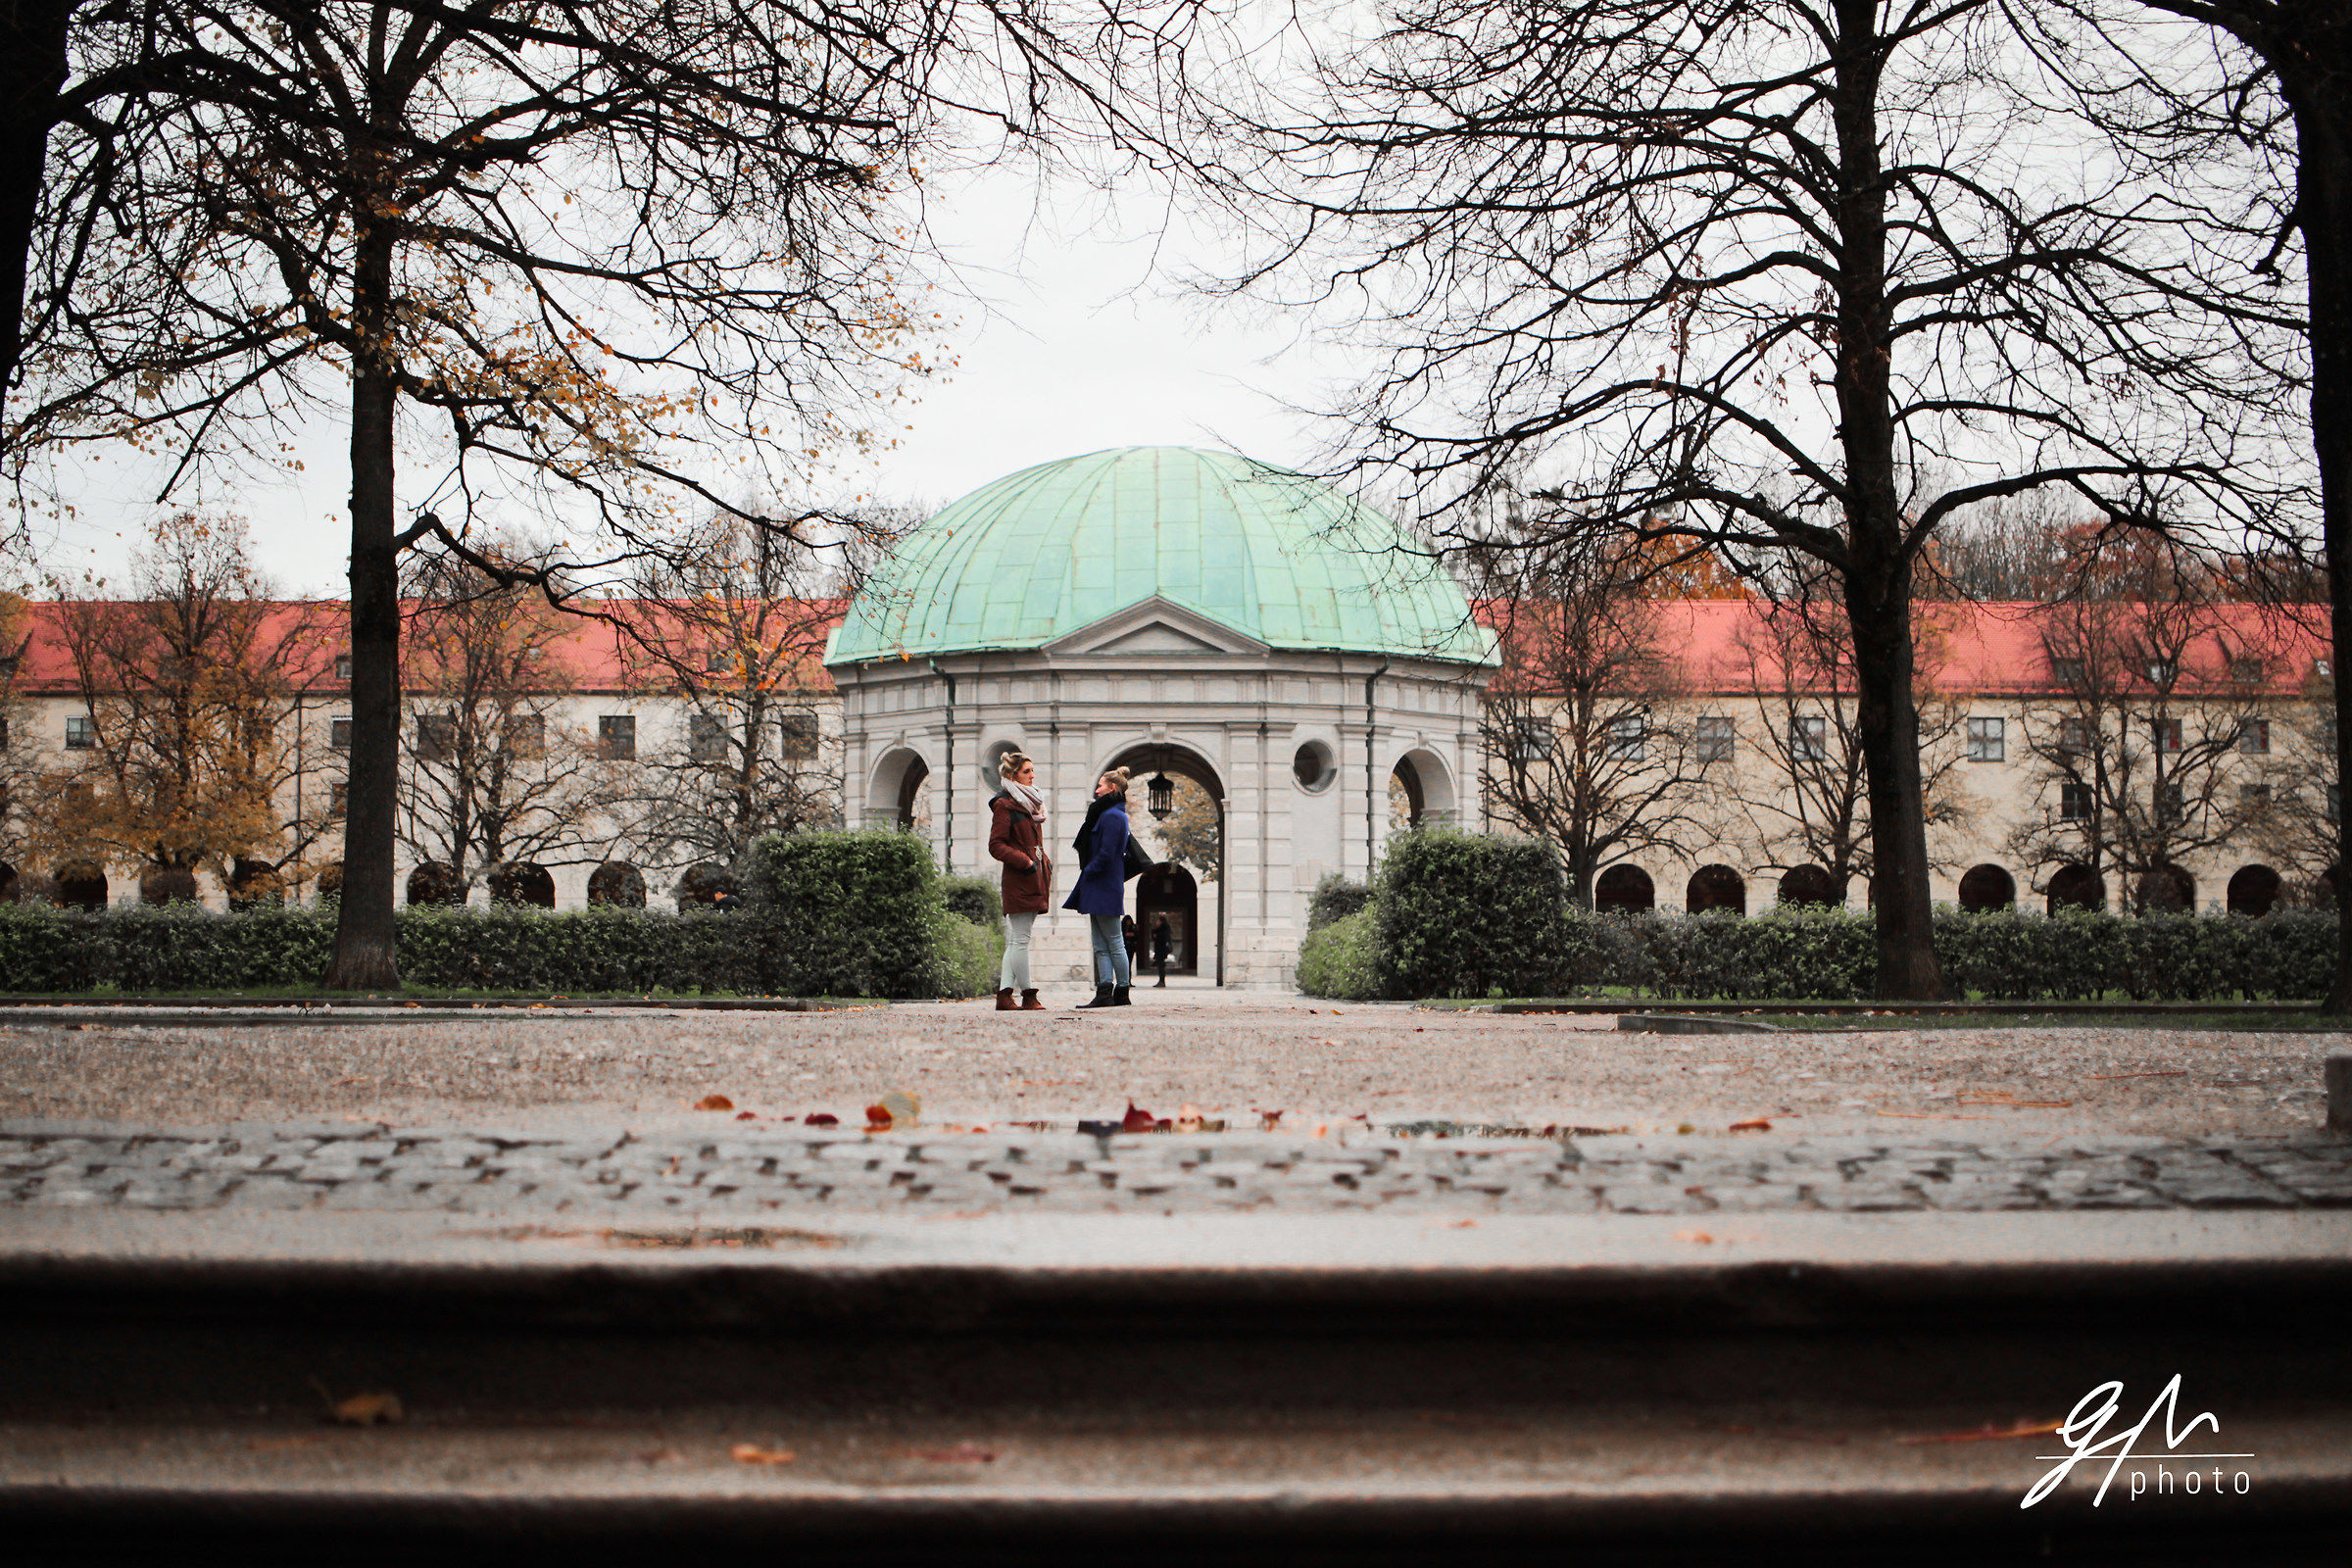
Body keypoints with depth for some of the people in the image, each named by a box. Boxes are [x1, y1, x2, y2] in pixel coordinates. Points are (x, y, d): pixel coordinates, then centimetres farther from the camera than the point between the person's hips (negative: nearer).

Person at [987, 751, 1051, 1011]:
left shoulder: (1030, 803, 20)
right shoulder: (1004, 806, -7)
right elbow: (996, 845, -12)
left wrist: (1044, 863, 12)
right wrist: (1025, 862, -16)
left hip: (1034, 878, 9)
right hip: (1018, 881, -9)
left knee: (1017, 940, 8)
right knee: (1020, 939, -5)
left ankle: (1004, 996, 9)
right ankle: (1029, 997, -3)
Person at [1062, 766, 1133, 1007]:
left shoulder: (1112, 816, -14)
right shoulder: (1108, 813, 18)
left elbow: (1106, 855, -20)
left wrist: (1087, 872, -9)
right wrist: (1087, 873, 13)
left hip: (1104, 887, -10)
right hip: (1097, 888, 10)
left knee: (1114, 943, -4)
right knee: (1101, 946, 6)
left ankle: (1122, 992, 0)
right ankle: (1105, 993, 4)